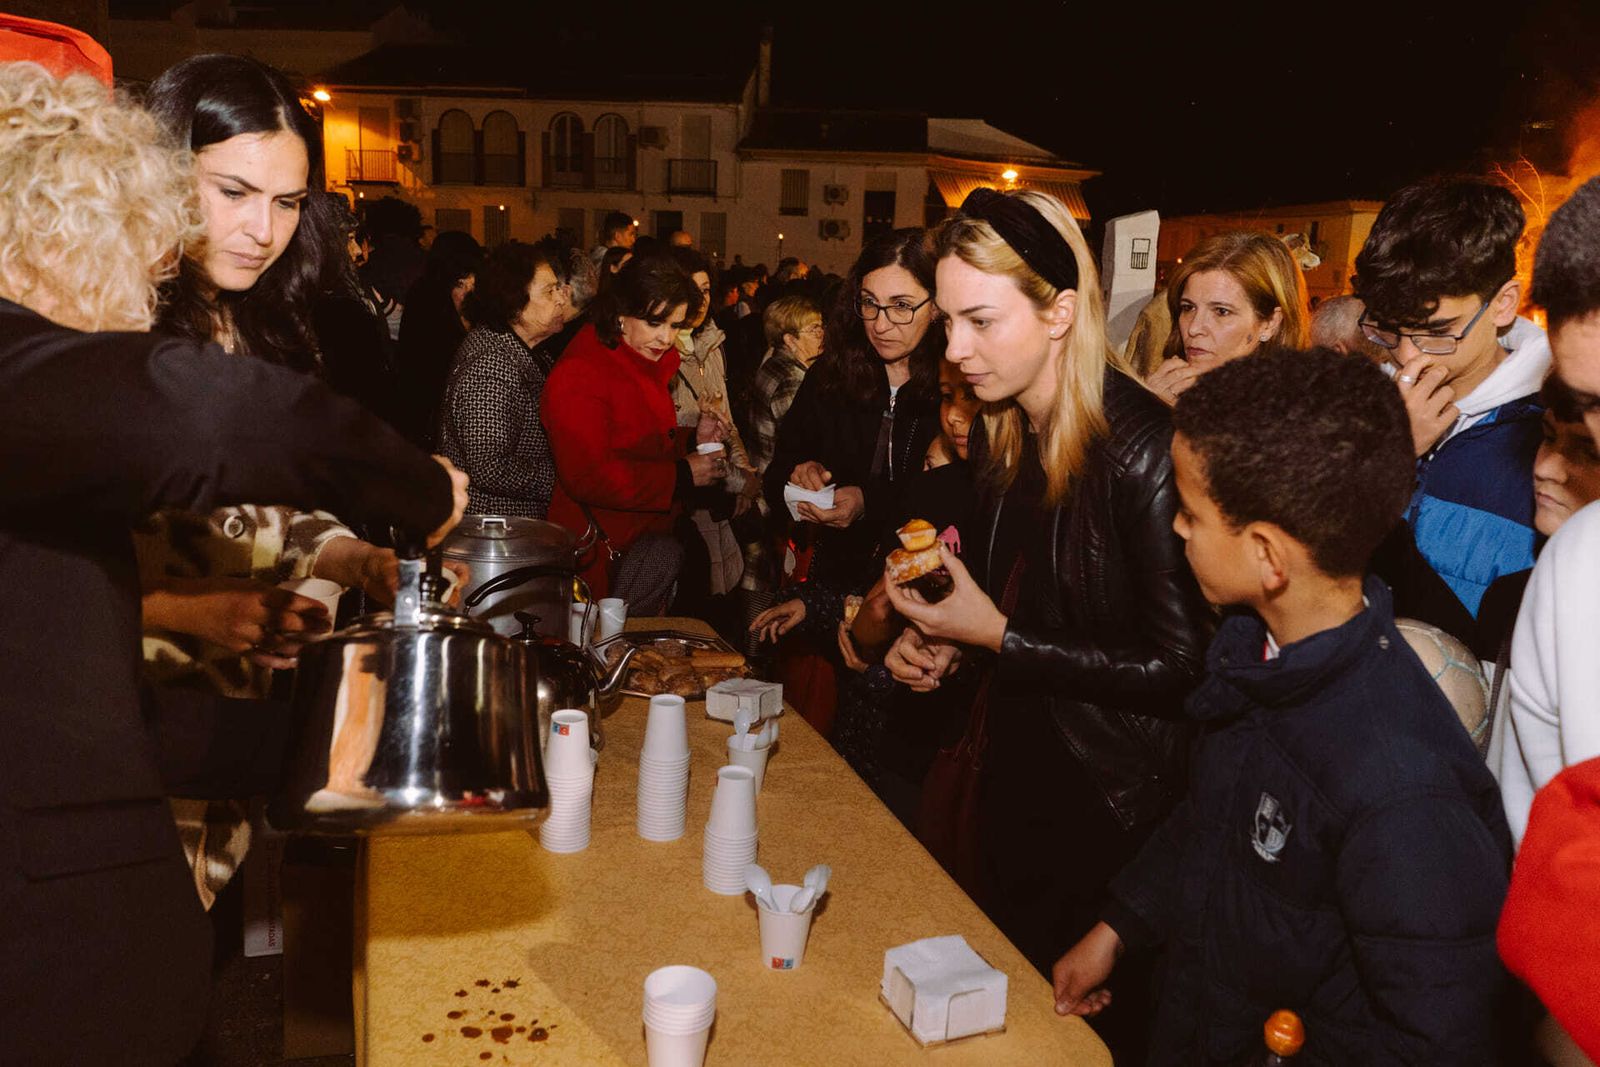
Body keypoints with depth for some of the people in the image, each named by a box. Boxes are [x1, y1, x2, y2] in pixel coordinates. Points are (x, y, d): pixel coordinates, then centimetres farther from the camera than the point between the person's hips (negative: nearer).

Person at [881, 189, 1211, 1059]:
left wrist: (1002, 641, -22)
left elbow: (1176, 666, -24)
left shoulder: (1145, 448, -24)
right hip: (1016, 779, 7)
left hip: (1113, 802, -7)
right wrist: (947, 642, -5)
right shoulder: (999, 436, 0)